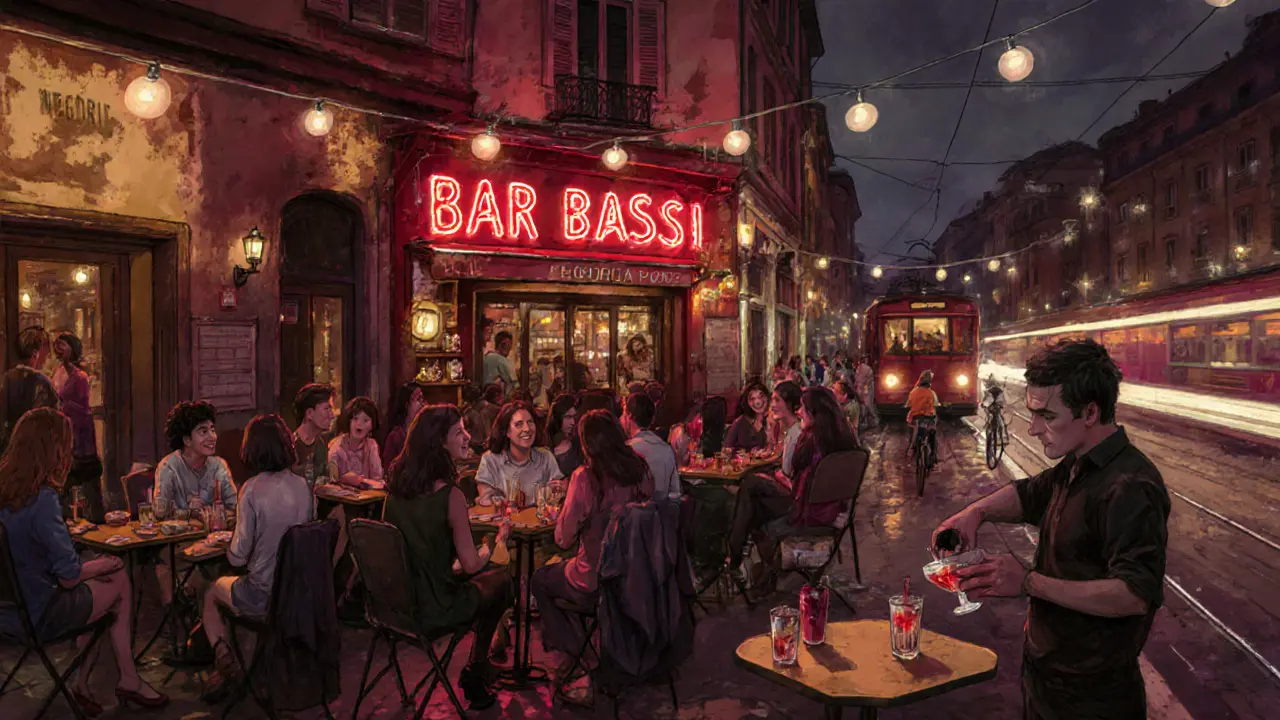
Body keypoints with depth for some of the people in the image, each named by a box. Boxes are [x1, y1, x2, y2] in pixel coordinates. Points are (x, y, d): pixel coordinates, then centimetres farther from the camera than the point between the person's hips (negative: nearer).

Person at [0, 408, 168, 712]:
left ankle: (83, 684, 20)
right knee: (120, 584, 11)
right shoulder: (42, 498, -26)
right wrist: (103, 565, -2)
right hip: (37, 616, -7)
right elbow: (69, 576, -21)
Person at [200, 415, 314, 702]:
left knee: (211, 594, 27)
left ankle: (224, 661, 8)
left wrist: (230, 546, 8)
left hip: (264, 597, -5)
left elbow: (238, 557, -15)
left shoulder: (253, 489, -19)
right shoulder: (304, 486, -4)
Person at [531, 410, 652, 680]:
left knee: (539, 581, 24)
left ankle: (574, 652, 23)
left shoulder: (585, 477, -24)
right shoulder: (641, 470, -8)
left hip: (594, 583, -6)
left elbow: (564, 539, -17)